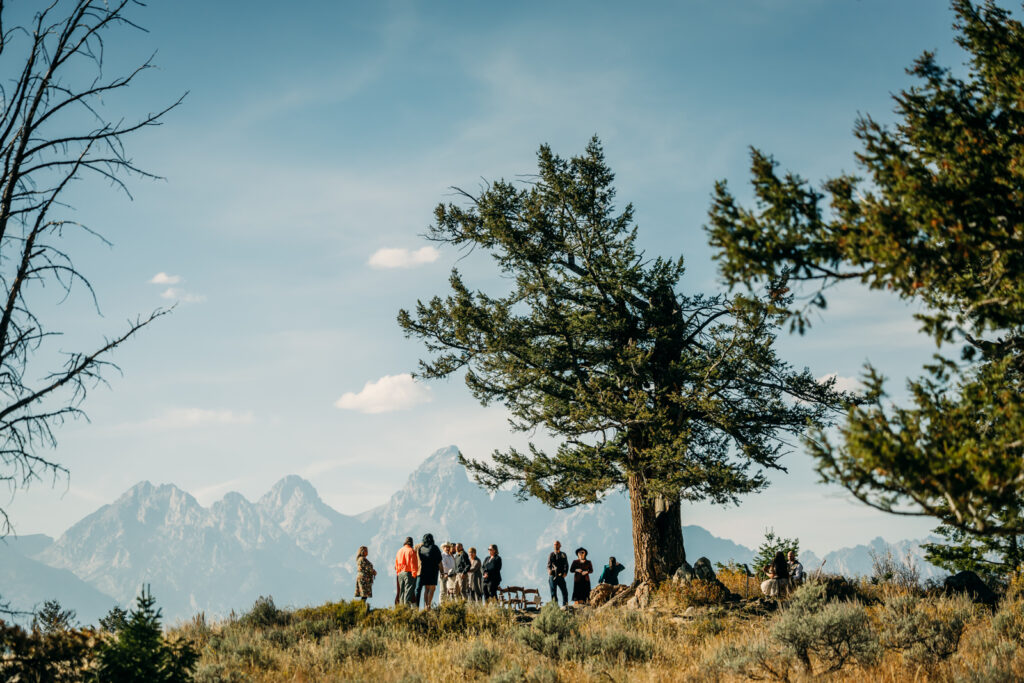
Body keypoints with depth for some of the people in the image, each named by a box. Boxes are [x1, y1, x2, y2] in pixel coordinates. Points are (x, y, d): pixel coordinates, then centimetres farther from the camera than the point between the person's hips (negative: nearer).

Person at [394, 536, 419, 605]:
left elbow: (396, 564, 15)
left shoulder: (399, 551, 12)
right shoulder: (411, 551, -8)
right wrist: (414, 574, -9)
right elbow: (413, 564, -12)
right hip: (408, 573, -6)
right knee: (408, 590, -6)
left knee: (401, 591, 10)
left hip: (400, 573, 6)